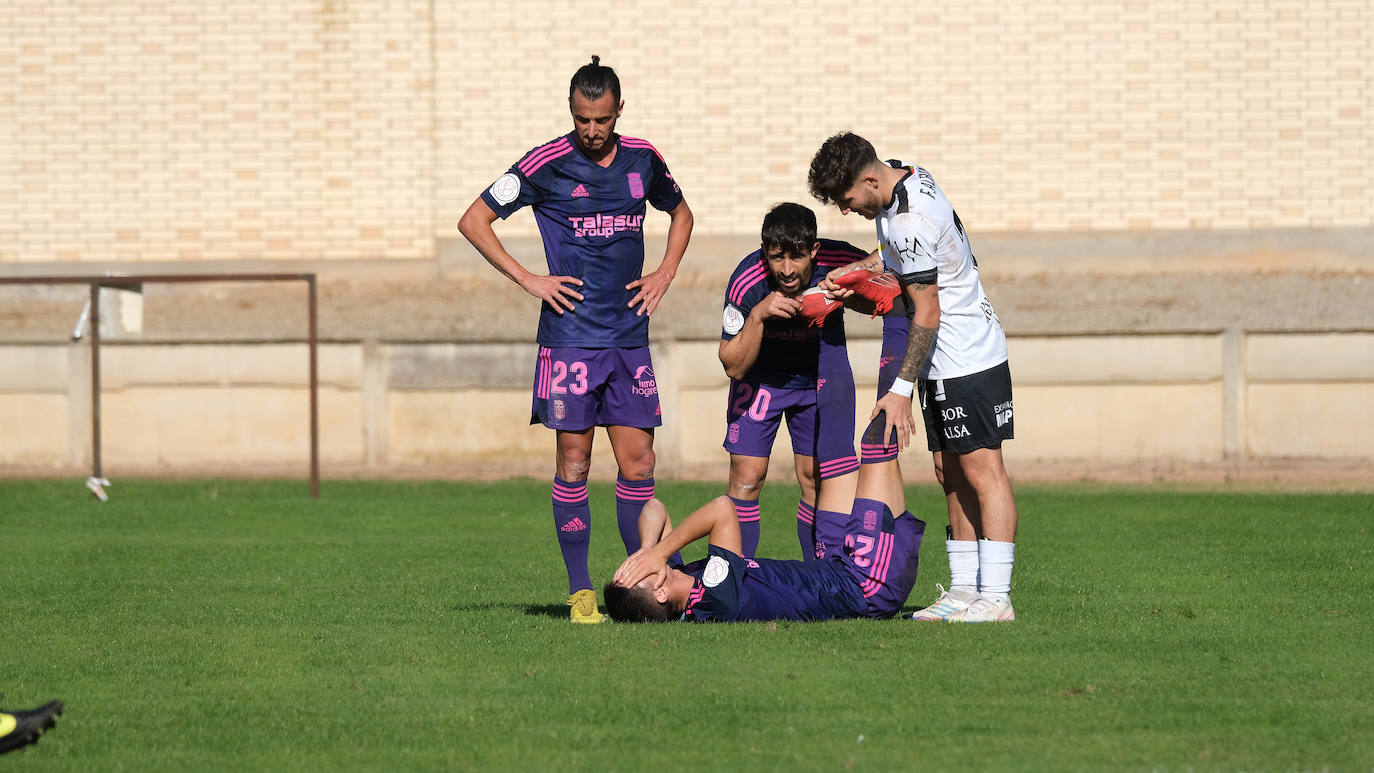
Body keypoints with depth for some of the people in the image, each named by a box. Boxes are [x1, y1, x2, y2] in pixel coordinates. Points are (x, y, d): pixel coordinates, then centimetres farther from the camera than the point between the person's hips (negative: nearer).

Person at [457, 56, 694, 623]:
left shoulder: (643, 160, 8)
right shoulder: (546, 165, -5)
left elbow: (680, 214, 28)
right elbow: (474, 221, 1)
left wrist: (664, 275, 13)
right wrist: (528, 280, -4)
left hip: (630, 336, 4)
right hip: (570, 335, -4)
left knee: (637, 460, 1)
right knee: (573, 460, -3)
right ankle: (580, 592, 2)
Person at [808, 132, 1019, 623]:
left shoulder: (911, 221, -24)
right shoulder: (906, 176, 6)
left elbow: (928, 314, -20)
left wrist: (901, 389, -16)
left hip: (968, 358, -10)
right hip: (942, 362, 10)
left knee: (982, 471, -10)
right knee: (951, 473, 9)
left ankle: (995, 597, -12)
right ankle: (964, 590, 11)